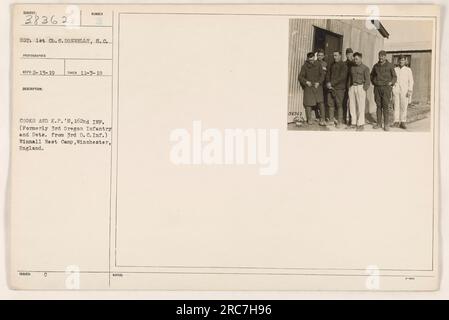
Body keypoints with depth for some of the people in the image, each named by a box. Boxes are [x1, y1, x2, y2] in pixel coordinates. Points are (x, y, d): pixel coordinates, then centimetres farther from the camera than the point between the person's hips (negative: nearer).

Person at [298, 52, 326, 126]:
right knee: (308, 103, -3)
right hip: (308, 87, 0)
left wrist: (318, 82, -11)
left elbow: (322, 75, 4)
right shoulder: (304, 66, 1)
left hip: (317, 86, 1)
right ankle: (309, 120, 11)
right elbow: (300, 77, -3)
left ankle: (322, 119, -10)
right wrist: (306, 82, -19)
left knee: (321, 102, -13)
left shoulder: (318, 65, 5)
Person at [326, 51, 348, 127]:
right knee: (330, 104, 8)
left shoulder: (343, 65, -5)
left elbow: (342, 77, -14)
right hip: (330, 88, 6)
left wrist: (332, 83, -16)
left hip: (339, 88, -6)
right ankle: (331, 119, 18)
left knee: (339, 105, -4)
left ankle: (339, 122, 0)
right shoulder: (332, 65, 16)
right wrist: (328, 83, -4)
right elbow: (328, 74, 15)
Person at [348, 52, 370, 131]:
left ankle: (361, 124, -3)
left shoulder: (365, 68, 1)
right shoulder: (352, 67, 16)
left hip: (360, 87, -5)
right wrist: (349, 87, 11)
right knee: (352, 106, 3)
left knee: (360, 106, -6)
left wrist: (364, 89, -10)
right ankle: (353, 122, 11)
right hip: (352, 87, 5)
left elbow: (367, 80, -2)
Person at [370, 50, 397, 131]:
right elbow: (372, 75, 25)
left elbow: (394, 77, 5)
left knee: (385, 106, -5)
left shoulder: (390, 65, 0)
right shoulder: (376, 66, 9)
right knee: (378, 106, 5)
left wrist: (391, 83, -7)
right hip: (377, 88, 3)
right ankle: (379, 123, 11)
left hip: (386, 88, -3)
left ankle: (386, 124, -1)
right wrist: (373, 82, 13)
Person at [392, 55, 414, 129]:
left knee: (404, 106, -2)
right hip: (395, 90, 1)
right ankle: (396, 122, 3)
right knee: (396, 106, -1)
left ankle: (403, 122, 3)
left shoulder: (408, 70, 4)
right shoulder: (395, 69, 9)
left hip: (404, 91, -1)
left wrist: (410, 91, -8)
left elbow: (411, 81, 2)